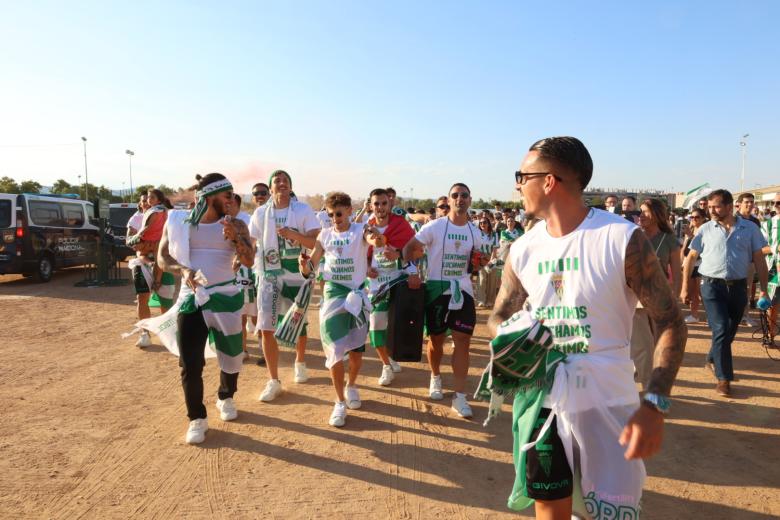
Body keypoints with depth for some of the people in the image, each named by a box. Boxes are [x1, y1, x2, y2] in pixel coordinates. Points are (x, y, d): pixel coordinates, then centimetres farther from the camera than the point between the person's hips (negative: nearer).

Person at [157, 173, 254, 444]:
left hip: (226, 297, 1)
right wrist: (183, 270, -15)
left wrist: (235, 238, -28)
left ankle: (226, 398, 40)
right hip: (191, 298, 0)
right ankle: (197, 419, 15)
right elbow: (163, 257, 4)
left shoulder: (236, 225, -1)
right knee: (190, 364, -2)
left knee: (231, 355, 12)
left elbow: (249, 261, -12)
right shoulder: (179, 221, 0)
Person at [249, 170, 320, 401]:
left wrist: (293, 234, -29)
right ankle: (273, 381, 9)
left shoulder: (303, 210, -6)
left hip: (297, 276, -1)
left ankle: (300, 362, 43)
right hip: (269, 277, 1)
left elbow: (317, 242, -15)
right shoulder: (260, 213, 1)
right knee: (266, 328, -5)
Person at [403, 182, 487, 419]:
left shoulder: (475, 232, 7)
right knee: (436, 338, 10)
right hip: (436, 288, -3)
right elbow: (409, 248, -7)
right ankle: (435, 377, 38)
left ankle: (459, 396, 2)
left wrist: (481, 262, -5)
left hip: (462, 289, 3)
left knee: (463, 340, -3)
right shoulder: (435, 226, -7)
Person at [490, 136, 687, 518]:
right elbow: (499, 317, 11)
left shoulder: (623, 239, -14)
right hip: (541, 400, 4)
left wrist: (655, 404, -22)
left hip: (606, 403, -4)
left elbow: (669, 322, -11)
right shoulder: (523, 248, 0)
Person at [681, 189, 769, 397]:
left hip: (738, 286, 2)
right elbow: (691, 257, 5)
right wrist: (685, 287, 2)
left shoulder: (750, 228, 2)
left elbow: (759, 259, 4)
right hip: (712, 286, -2)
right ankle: (724, 378, -1)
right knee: (721, 330, -9)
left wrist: (763, 289, 0)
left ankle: (713, 360, 39)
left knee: (730, 331, 14)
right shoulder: (706, 229, 0)